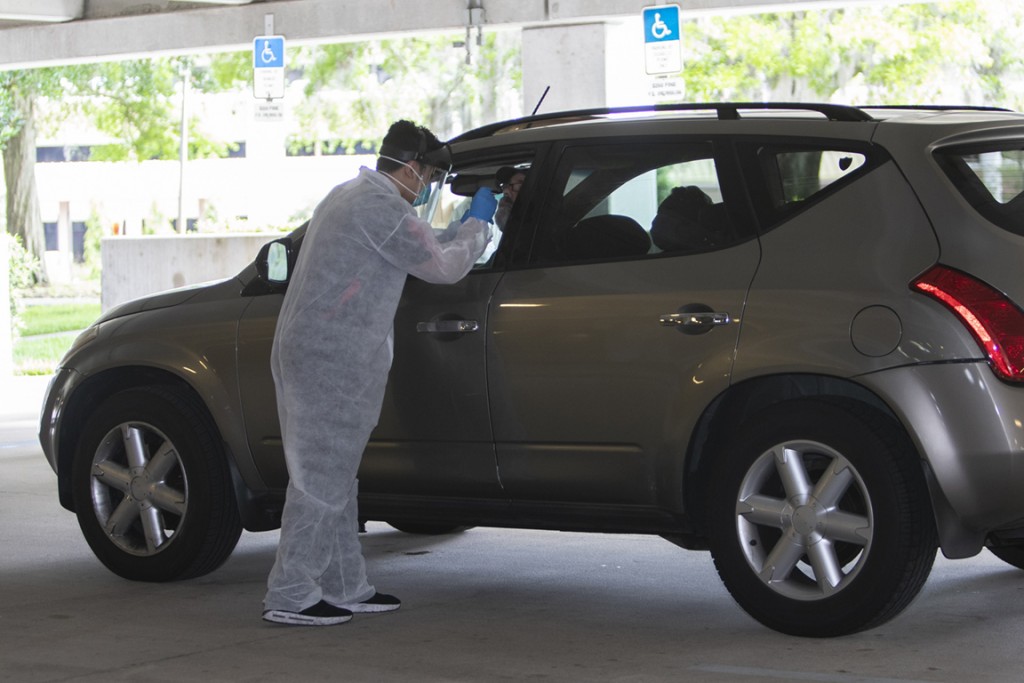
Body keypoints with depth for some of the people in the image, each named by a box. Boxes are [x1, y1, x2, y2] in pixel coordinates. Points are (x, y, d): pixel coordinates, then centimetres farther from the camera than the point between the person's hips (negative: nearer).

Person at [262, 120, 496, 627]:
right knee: (321, 476, -7)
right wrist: (477, 224, 9)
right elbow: (442, 267, -6)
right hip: (332, 358, -11)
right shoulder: (382, 207, -14)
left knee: (333, 476, 15)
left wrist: (463, 229, 32)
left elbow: (419, 250, 31)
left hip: (305, 351, 11)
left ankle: (344, 588, 21)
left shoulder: (349, 195, 20)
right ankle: (290, 595, -5)